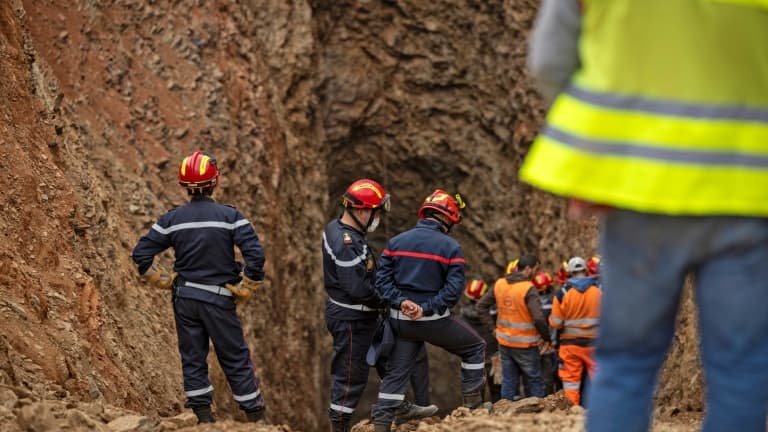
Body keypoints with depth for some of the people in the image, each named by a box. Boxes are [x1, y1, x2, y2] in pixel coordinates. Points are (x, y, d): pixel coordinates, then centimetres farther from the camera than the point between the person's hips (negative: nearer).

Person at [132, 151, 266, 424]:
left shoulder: (172, 219, -1)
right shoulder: (230, 216, -9)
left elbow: (141, 254, 0)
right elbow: (255, 254, -17)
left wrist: (165, 282, 9)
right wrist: (244, 290, -5)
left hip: (184, 299, 2)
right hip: (219, 299, -2)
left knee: (193, 360, 11)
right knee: (236, 360, 6)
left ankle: (203, 417, 13)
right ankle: (256, 417, 11)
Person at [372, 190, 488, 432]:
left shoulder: (396, 241, 6)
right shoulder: (450, 248, -7)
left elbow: (382, 279, -2)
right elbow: (453, 289, -15)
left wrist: (401, 302, -11)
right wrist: (426, 309, -15)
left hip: (401, 320, 4)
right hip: (434, 321, -4)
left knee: (396, 373, 13)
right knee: (475, 348, 17)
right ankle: (473, 403, 18)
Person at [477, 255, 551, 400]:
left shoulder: (499, 284, 1)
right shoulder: (528, 289, -19)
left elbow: (481, 306, 9)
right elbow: (539, 318, -25)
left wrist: (493, 327, 8)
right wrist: (546, 338, -11)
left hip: (504, 342, 6)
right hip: (525, 345, -6)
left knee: (508, 381, 13)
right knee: (534, 382, 6)